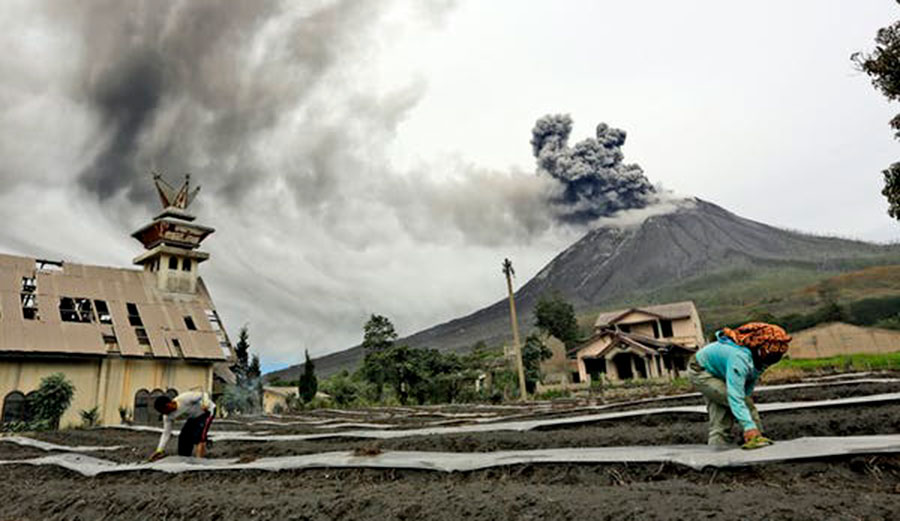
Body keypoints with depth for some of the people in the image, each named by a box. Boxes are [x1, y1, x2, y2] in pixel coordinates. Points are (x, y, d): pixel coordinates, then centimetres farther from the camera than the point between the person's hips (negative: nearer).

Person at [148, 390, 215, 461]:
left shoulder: (184, 399, -33)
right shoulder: (168, 416, -12)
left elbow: (203, 395, -23)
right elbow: (166, 433, -6)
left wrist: (206, 404, -41)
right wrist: (159, 450, -11)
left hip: (207, 410, -7)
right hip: (194, 417, 7)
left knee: (199, 435, -22)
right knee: (183, 436, -1)